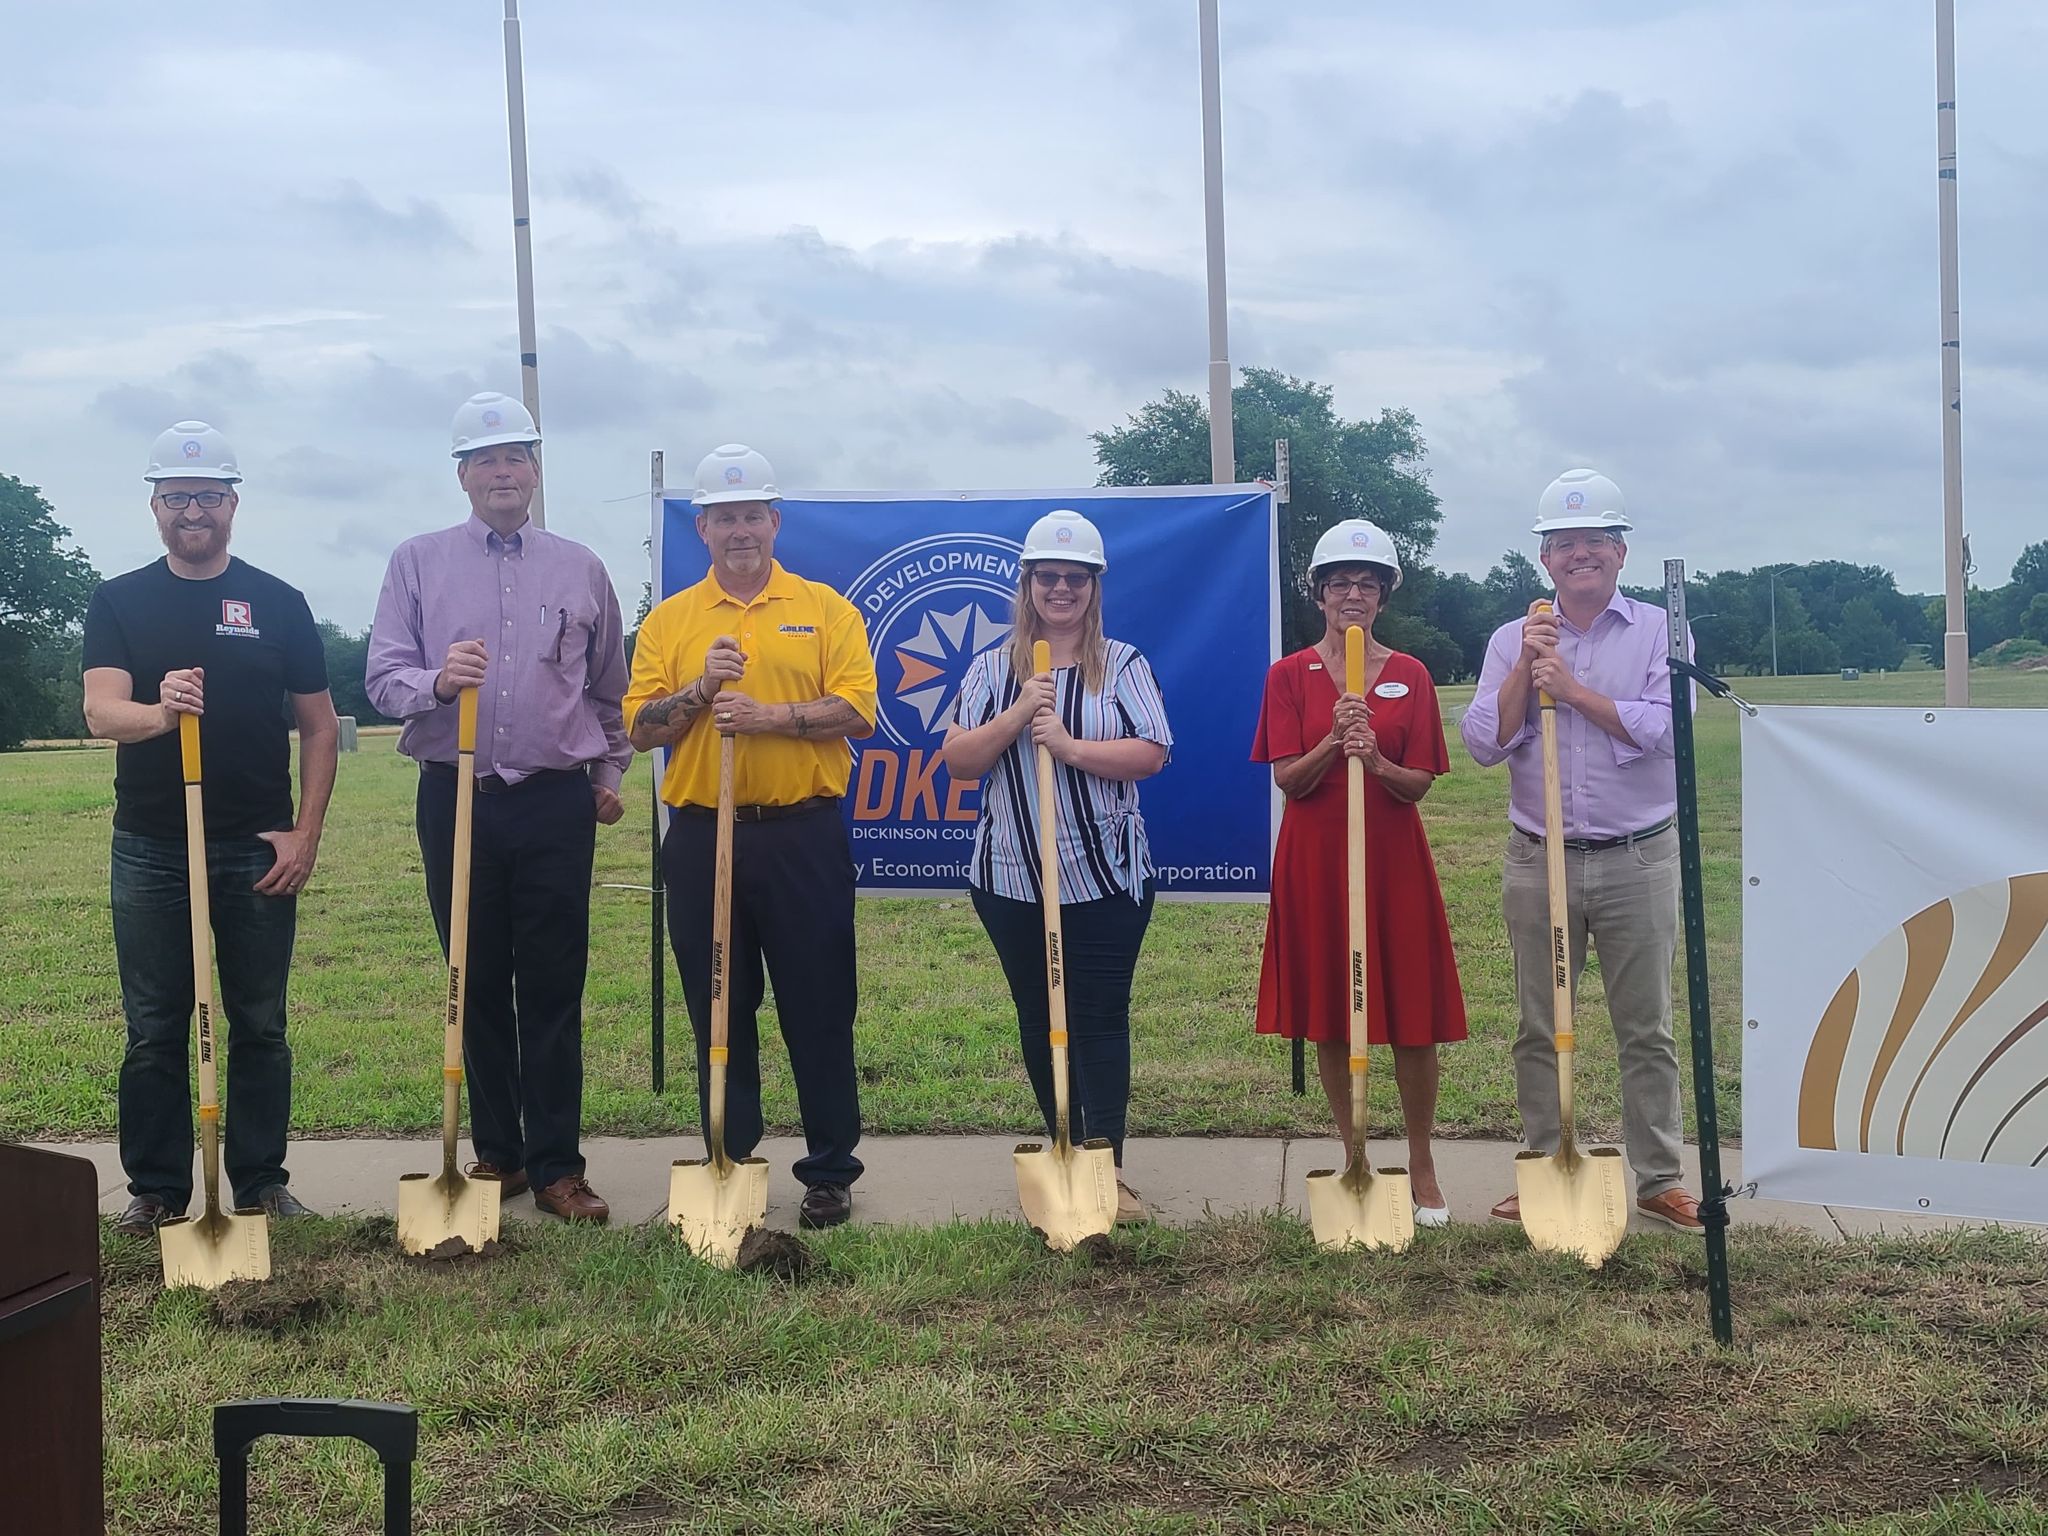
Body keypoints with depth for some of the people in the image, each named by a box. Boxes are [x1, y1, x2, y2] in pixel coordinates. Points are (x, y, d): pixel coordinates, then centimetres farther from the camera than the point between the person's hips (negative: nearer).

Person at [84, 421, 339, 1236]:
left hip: (259, 851, 0)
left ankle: (262, 1182, 16)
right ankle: (155, 1190, 14)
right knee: (153, 1030, 5)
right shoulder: (119, 602, 5)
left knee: (261, 1027, 6)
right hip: (151, 852, 0)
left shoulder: (278, 603, 5)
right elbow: (101, 711, -10)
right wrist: (160, 711, -33)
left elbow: (319, 725, 7)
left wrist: (305, 834, -2)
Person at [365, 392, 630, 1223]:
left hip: (557, 803, 0)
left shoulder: (580, 568, 10)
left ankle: (556, 1166, 6)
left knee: (554, 988, 1)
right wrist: (436, 682, -21)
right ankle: (496, 1154, 17)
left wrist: (610, 771, 15)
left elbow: (608, 689, 18)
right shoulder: (417, 562, 5)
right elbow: (381, 676, -2)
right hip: (456, 801, 0)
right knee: (478, 985, 6)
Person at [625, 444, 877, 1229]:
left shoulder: (825, 609, 4)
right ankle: (729, 1165, 20)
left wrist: (767, 715, -19)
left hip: (804, 835, -2)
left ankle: (831, 1170, 14)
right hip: (702, 838, 2)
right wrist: (702, 688, -15)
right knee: (718, 1014, 9)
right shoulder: (669, 620, 9)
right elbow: (642, 727, 2)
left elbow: (856, 711, -7)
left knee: (820, 1010, 3)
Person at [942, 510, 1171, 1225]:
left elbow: (1151, 754, -9)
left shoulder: (1123, 666, 2)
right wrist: (1017, 718, -14)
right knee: (1038, 1018, 9)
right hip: (1012, 878, 2)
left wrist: (1070, 746, -20)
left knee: (1100, 1017, -3)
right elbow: (958, 760, 0)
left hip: (1106, 878, -2)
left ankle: (1107, 1167, 1)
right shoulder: (993, 669, 7)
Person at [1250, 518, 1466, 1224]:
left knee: (1412, 1016, 0)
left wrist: (1376, 761, -21)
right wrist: (1333, 742, -23)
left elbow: (1419, 783, -1)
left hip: (1393, 858, 0)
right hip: (1316, 859, 0)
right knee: (1329, 1014, 5)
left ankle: (1422, 1165, 13)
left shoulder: (1410, 675, 4)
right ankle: (1352, 1156, 19)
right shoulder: (1290, 674, 2)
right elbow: (1286, 780, -5)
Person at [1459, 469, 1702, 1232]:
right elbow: (1483, 743, -3)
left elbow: (1664, 730, -15)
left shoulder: (1659, 631, 0)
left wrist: (1572, 688, -16)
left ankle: (1659, 1180, 14)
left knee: (1647, 1029, 5)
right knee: (1541, 1031, 8)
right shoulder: (1512, 640, 6)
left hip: (1638, 859, -2)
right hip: (1539, 860, 2)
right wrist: (1526, 671, -13)